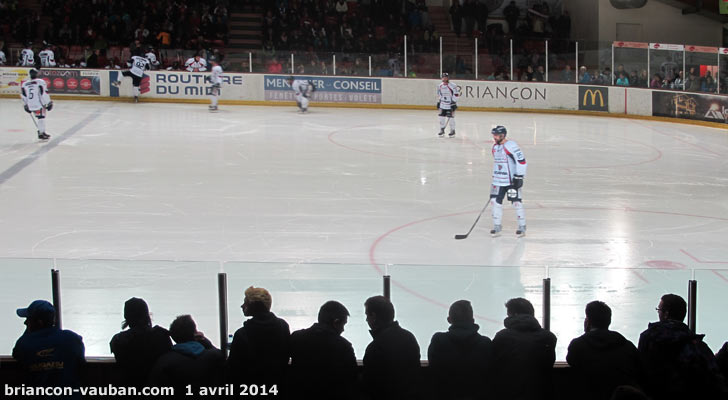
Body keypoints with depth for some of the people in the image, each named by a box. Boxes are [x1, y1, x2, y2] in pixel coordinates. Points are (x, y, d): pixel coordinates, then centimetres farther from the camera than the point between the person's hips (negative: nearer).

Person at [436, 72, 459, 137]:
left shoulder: (452, 86, -14)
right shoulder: (440, 86, 7)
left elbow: (456, 94, -13)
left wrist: (454, 102, -16)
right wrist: (438, 102, 18)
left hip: (450, 104, -6)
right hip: (443, 104, 6)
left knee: (450, 117, -6)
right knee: (441, 116, 5)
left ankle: (452, 131, 7)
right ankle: (442, 130, 18)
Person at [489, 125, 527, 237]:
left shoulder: (510, 146, -17)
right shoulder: (495, 147, 12)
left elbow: (522, 161, -19)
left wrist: (519, 177, -20)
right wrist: (494, 176, 25)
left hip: (512, 180, -8)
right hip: (499, 180, 8)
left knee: (516, 202, -3)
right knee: (496, 201, 3)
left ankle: (522, 227, 9)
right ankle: (497, 226, 13)